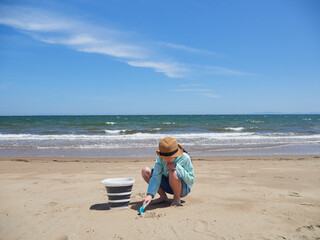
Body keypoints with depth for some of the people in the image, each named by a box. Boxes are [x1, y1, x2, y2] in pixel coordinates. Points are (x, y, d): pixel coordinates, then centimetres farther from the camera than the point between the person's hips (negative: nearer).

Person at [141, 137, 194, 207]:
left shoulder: (185, 158, -24)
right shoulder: (160, 158, -17)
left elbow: (191, 181, -22)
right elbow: (156, 177, -20)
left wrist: (177, 166, -32)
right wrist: (150, 195, -35)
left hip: (183, 188, -4)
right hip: (168, 186, 5)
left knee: (173, 173, -37)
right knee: (145, 171, -10)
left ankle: (177, 199, -10)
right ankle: (163, 197, -1)